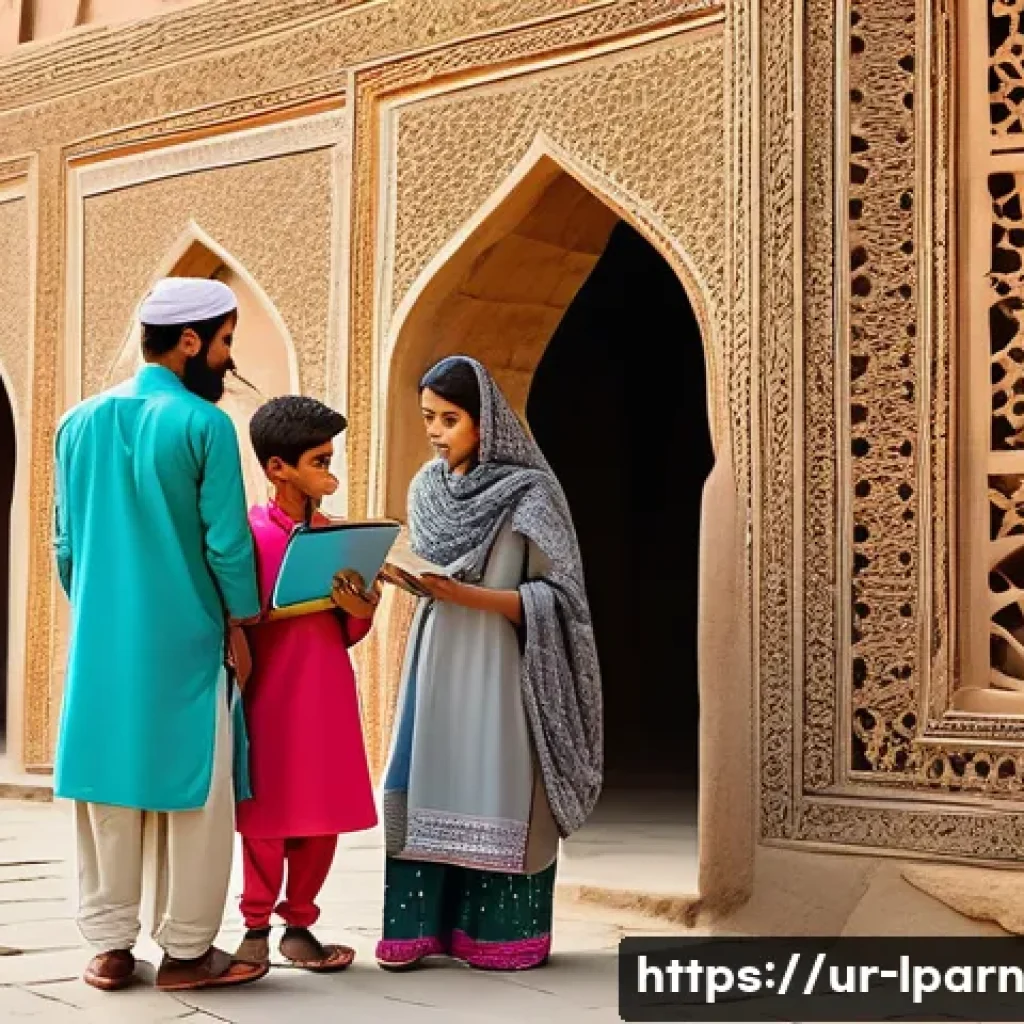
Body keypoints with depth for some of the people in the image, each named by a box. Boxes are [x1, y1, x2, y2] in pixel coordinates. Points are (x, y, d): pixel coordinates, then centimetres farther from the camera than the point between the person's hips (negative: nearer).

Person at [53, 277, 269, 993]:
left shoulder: (80, 422, 6)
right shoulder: (204, 424, -11)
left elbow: (65, 542, 11)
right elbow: (227, 543, -12)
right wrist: (243, 626, 0)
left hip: (101, 640, 5)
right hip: (184, 640, -5)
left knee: (108, 790, 10)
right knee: (192, 794, 4)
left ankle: (110, 947, 16)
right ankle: (185, 950, 10)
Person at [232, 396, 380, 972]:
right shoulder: (251, 534, -8)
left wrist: (362, 612, -7)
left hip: (327, 697, 5)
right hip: (270, 697, -5)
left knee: (324, 816, 8)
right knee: (267, 816, 3)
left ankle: (299, 925, 21)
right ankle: (257, 927, 18)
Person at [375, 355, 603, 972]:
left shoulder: (529, 491, -8)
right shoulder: (426, 488, 10)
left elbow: (553, 597, -11)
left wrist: (468, 596, -20)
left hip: (501, 665, -5)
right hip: (438, 658, 6)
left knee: (498, 790, -3)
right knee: (429, 784, 2)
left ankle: (502, 932, 6)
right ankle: (421, 926, 7)